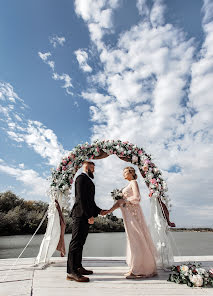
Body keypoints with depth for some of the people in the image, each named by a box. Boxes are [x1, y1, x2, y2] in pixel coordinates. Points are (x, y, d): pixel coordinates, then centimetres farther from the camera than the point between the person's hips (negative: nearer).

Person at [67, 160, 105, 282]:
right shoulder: (81, 178, -9)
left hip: (85, 216, 10)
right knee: (76, 242, -5)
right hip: (81, 214, -10)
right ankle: (72, 272, 3)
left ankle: (78, 267, 27)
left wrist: (99, 210, 18)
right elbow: (81, 198, -18)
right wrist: (89, 215, -20)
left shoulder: (88, 180, 22)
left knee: (80, 242, 16)